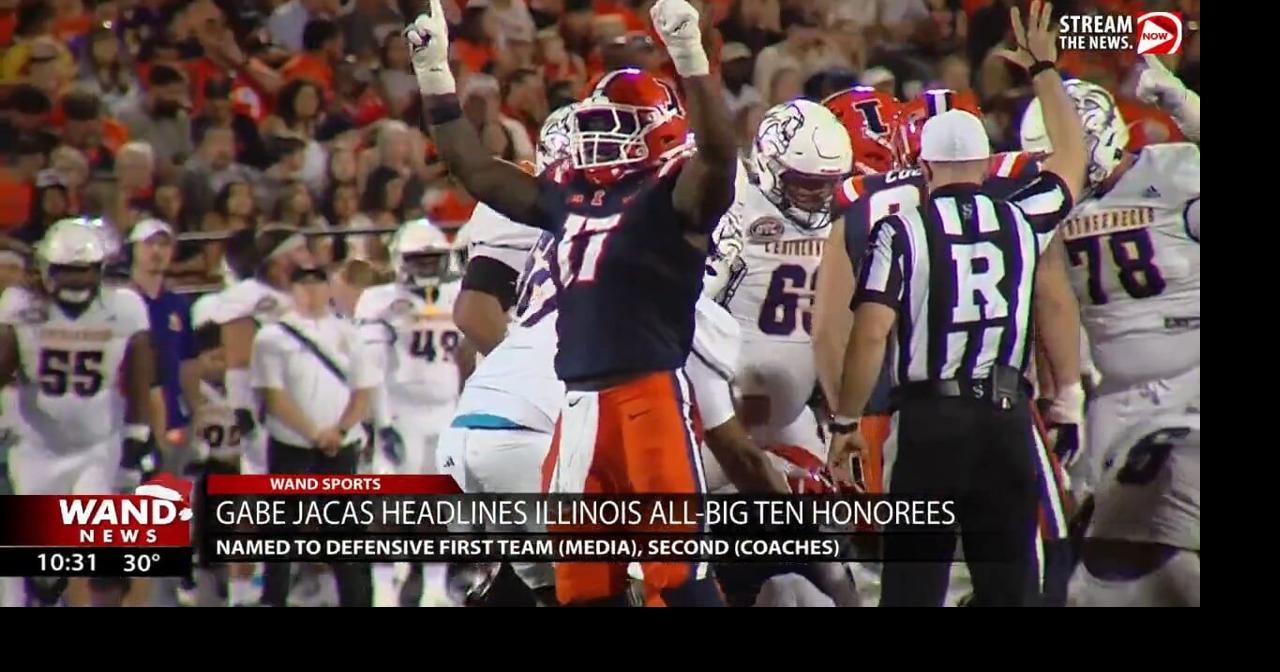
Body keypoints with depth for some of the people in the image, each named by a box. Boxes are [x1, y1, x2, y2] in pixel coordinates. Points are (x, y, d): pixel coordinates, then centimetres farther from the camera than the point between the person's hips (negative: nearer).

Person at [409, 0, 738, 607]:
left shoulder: (673, 194, -3)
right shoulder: (567, 196, 17)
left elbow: (718, 153, -23)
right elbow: (474, 167, 25)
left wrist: (689, 57, -34)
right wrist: (433, 72, 22)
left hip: (651, 394, -8)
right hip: (581, 401, 8)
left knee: (679, 568, -10)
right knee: (582, 578, 12)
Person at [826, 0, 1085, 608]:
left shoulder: (901, 232, -5)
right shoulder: (1022, 220, 5)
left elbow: (870, 335, -12)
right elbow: (1071, 162, 25)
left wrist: (845, 421, -2)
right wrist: (1044, 69, 34)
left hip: (930, 420, -3)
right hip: (1006, 416, 3)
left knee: (913, 580, 1)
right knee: (1006, 579, 8)